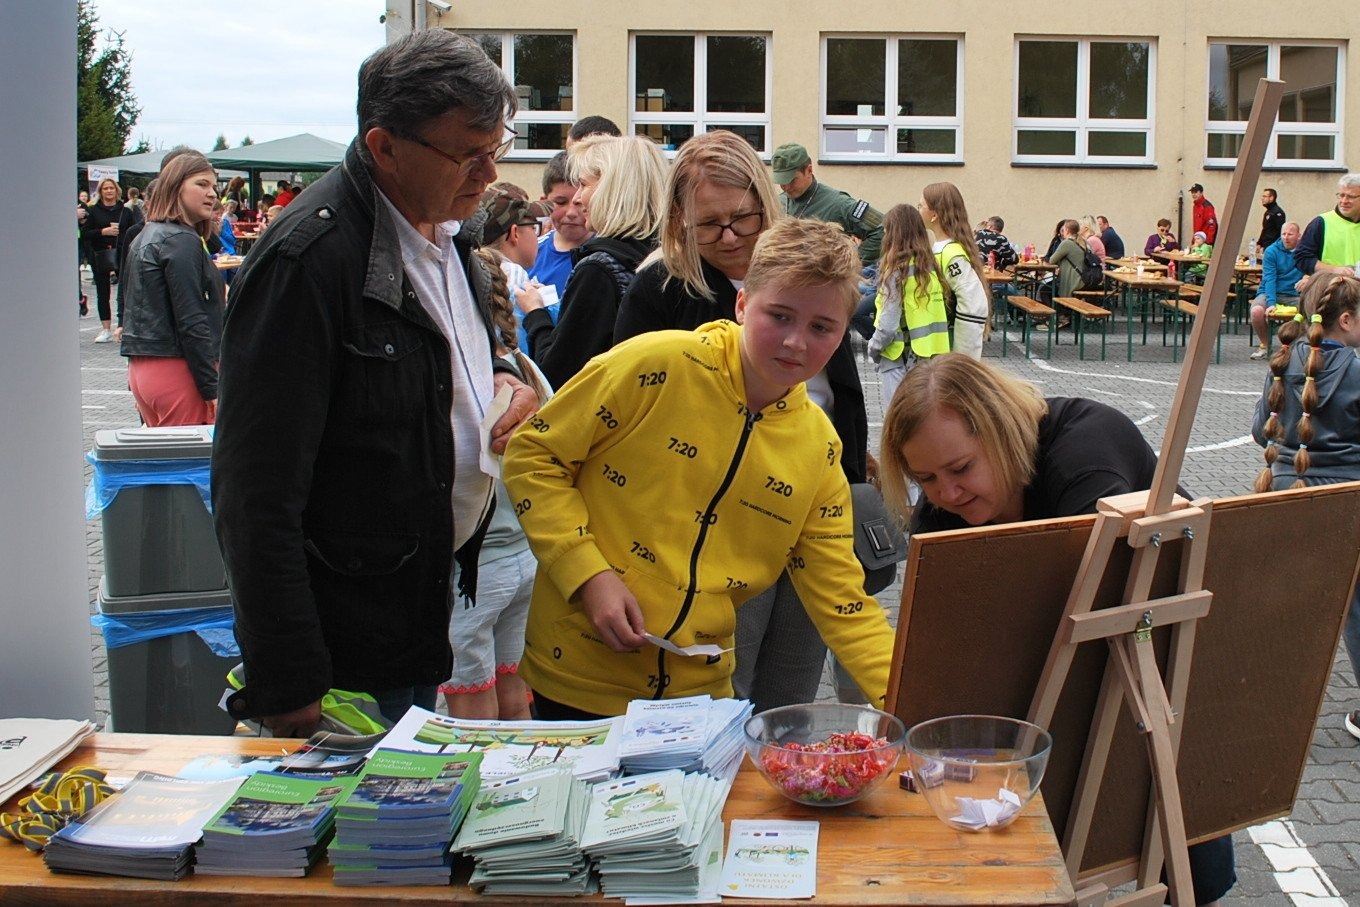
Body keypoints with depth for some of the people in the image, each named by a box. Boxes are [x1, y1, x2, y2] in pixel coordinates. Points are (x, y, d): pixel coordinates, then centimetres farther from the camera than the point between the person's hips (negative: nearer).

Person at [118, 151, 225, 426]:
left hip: (141, 369, 10)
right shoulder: (181, 241, -13)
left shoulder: (145, 237, 16)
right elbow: (191, 322, -18)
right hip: (175, 371, -10)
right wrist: (212, 389, -16)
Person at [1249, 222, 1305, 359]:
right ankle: (1264, 344, -5)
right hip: (1270, 293, -1)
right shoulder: (1271, 251, -3)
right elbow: (1269, 279, -12)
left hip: (1294, 295, 1)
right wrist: (1271, 303, -25)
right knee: (1257, 310, -33)